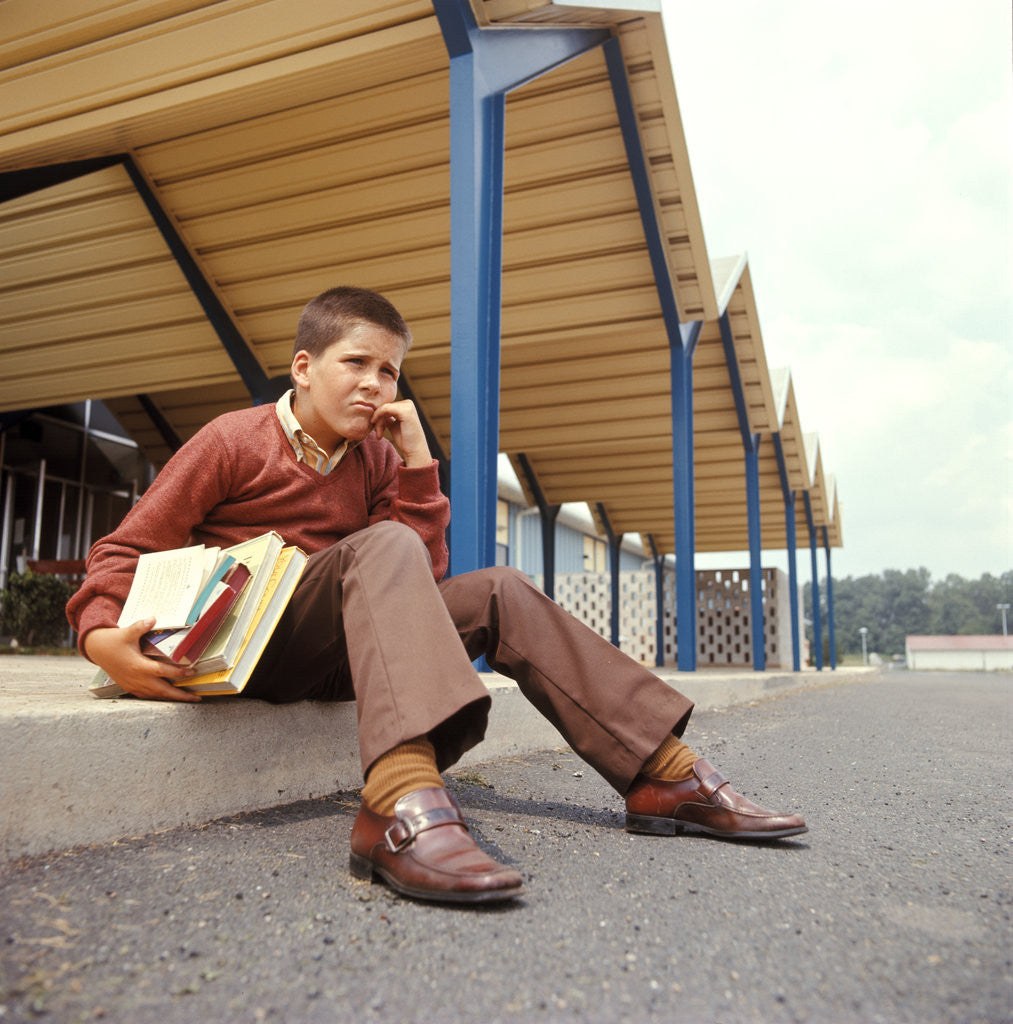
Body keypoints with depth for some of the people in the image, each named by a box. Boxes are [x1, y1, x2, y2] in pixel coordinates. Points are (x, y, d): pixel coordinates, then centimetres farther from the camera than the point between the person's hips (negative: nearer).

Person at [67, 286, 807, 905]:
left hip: (330, 655, 6)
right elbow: (128, 548, -4)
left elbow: (425, 579, 2)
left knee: (497, 594, -10)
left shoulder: (377, 459, 10)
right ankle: (404, 809, -56)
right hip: (238, 648, -5)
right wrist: (102, 635, -25)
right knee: (381, 545, -32)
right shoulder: (233, 441, -3)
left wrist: (417, 459, -5)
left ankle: (667, 775, -14)